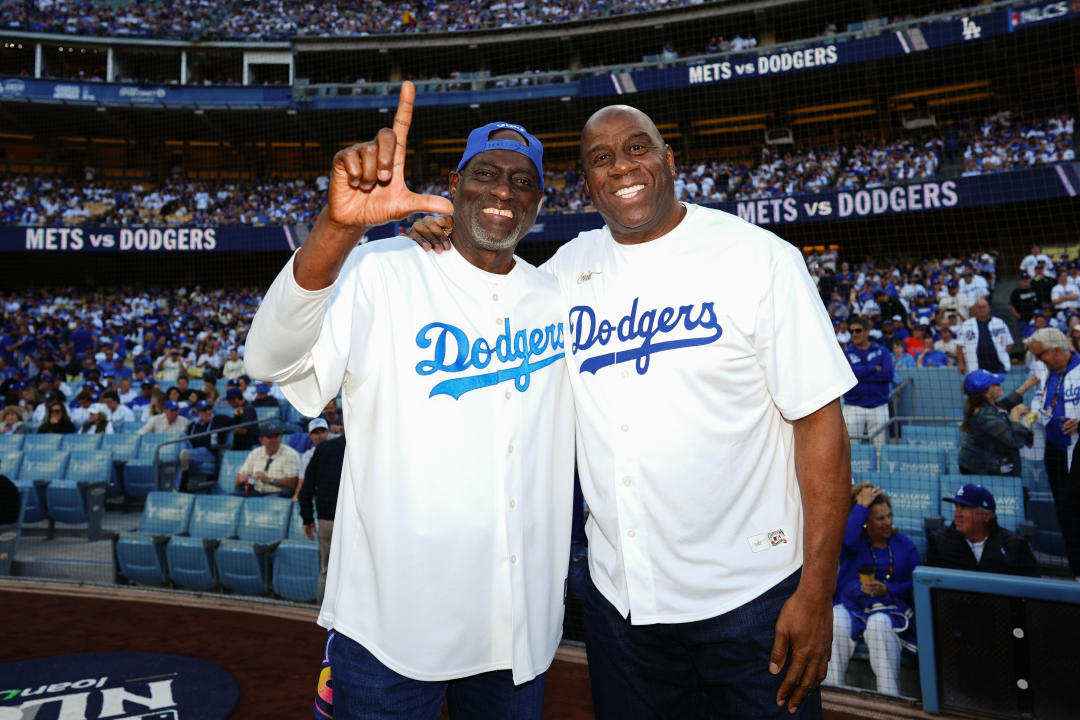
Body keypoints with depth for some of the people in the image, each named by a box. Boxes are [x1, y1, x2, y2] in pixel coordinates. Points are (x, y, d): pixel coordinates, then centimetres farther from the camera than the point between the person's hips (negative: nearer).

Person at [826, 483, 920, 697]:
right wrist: (861, 506, -13)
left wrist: (888, 589, -11)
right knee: (836, 624, -33)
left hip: (889, 608, 0)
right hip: (850, 605, 0)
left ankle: (889, 697, -27)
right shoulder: (855, 541, 8)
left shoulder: (904, 544, 12)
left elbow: (916, 585, 7)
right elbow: (847, 541, -21)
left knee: (879, 624, -35)